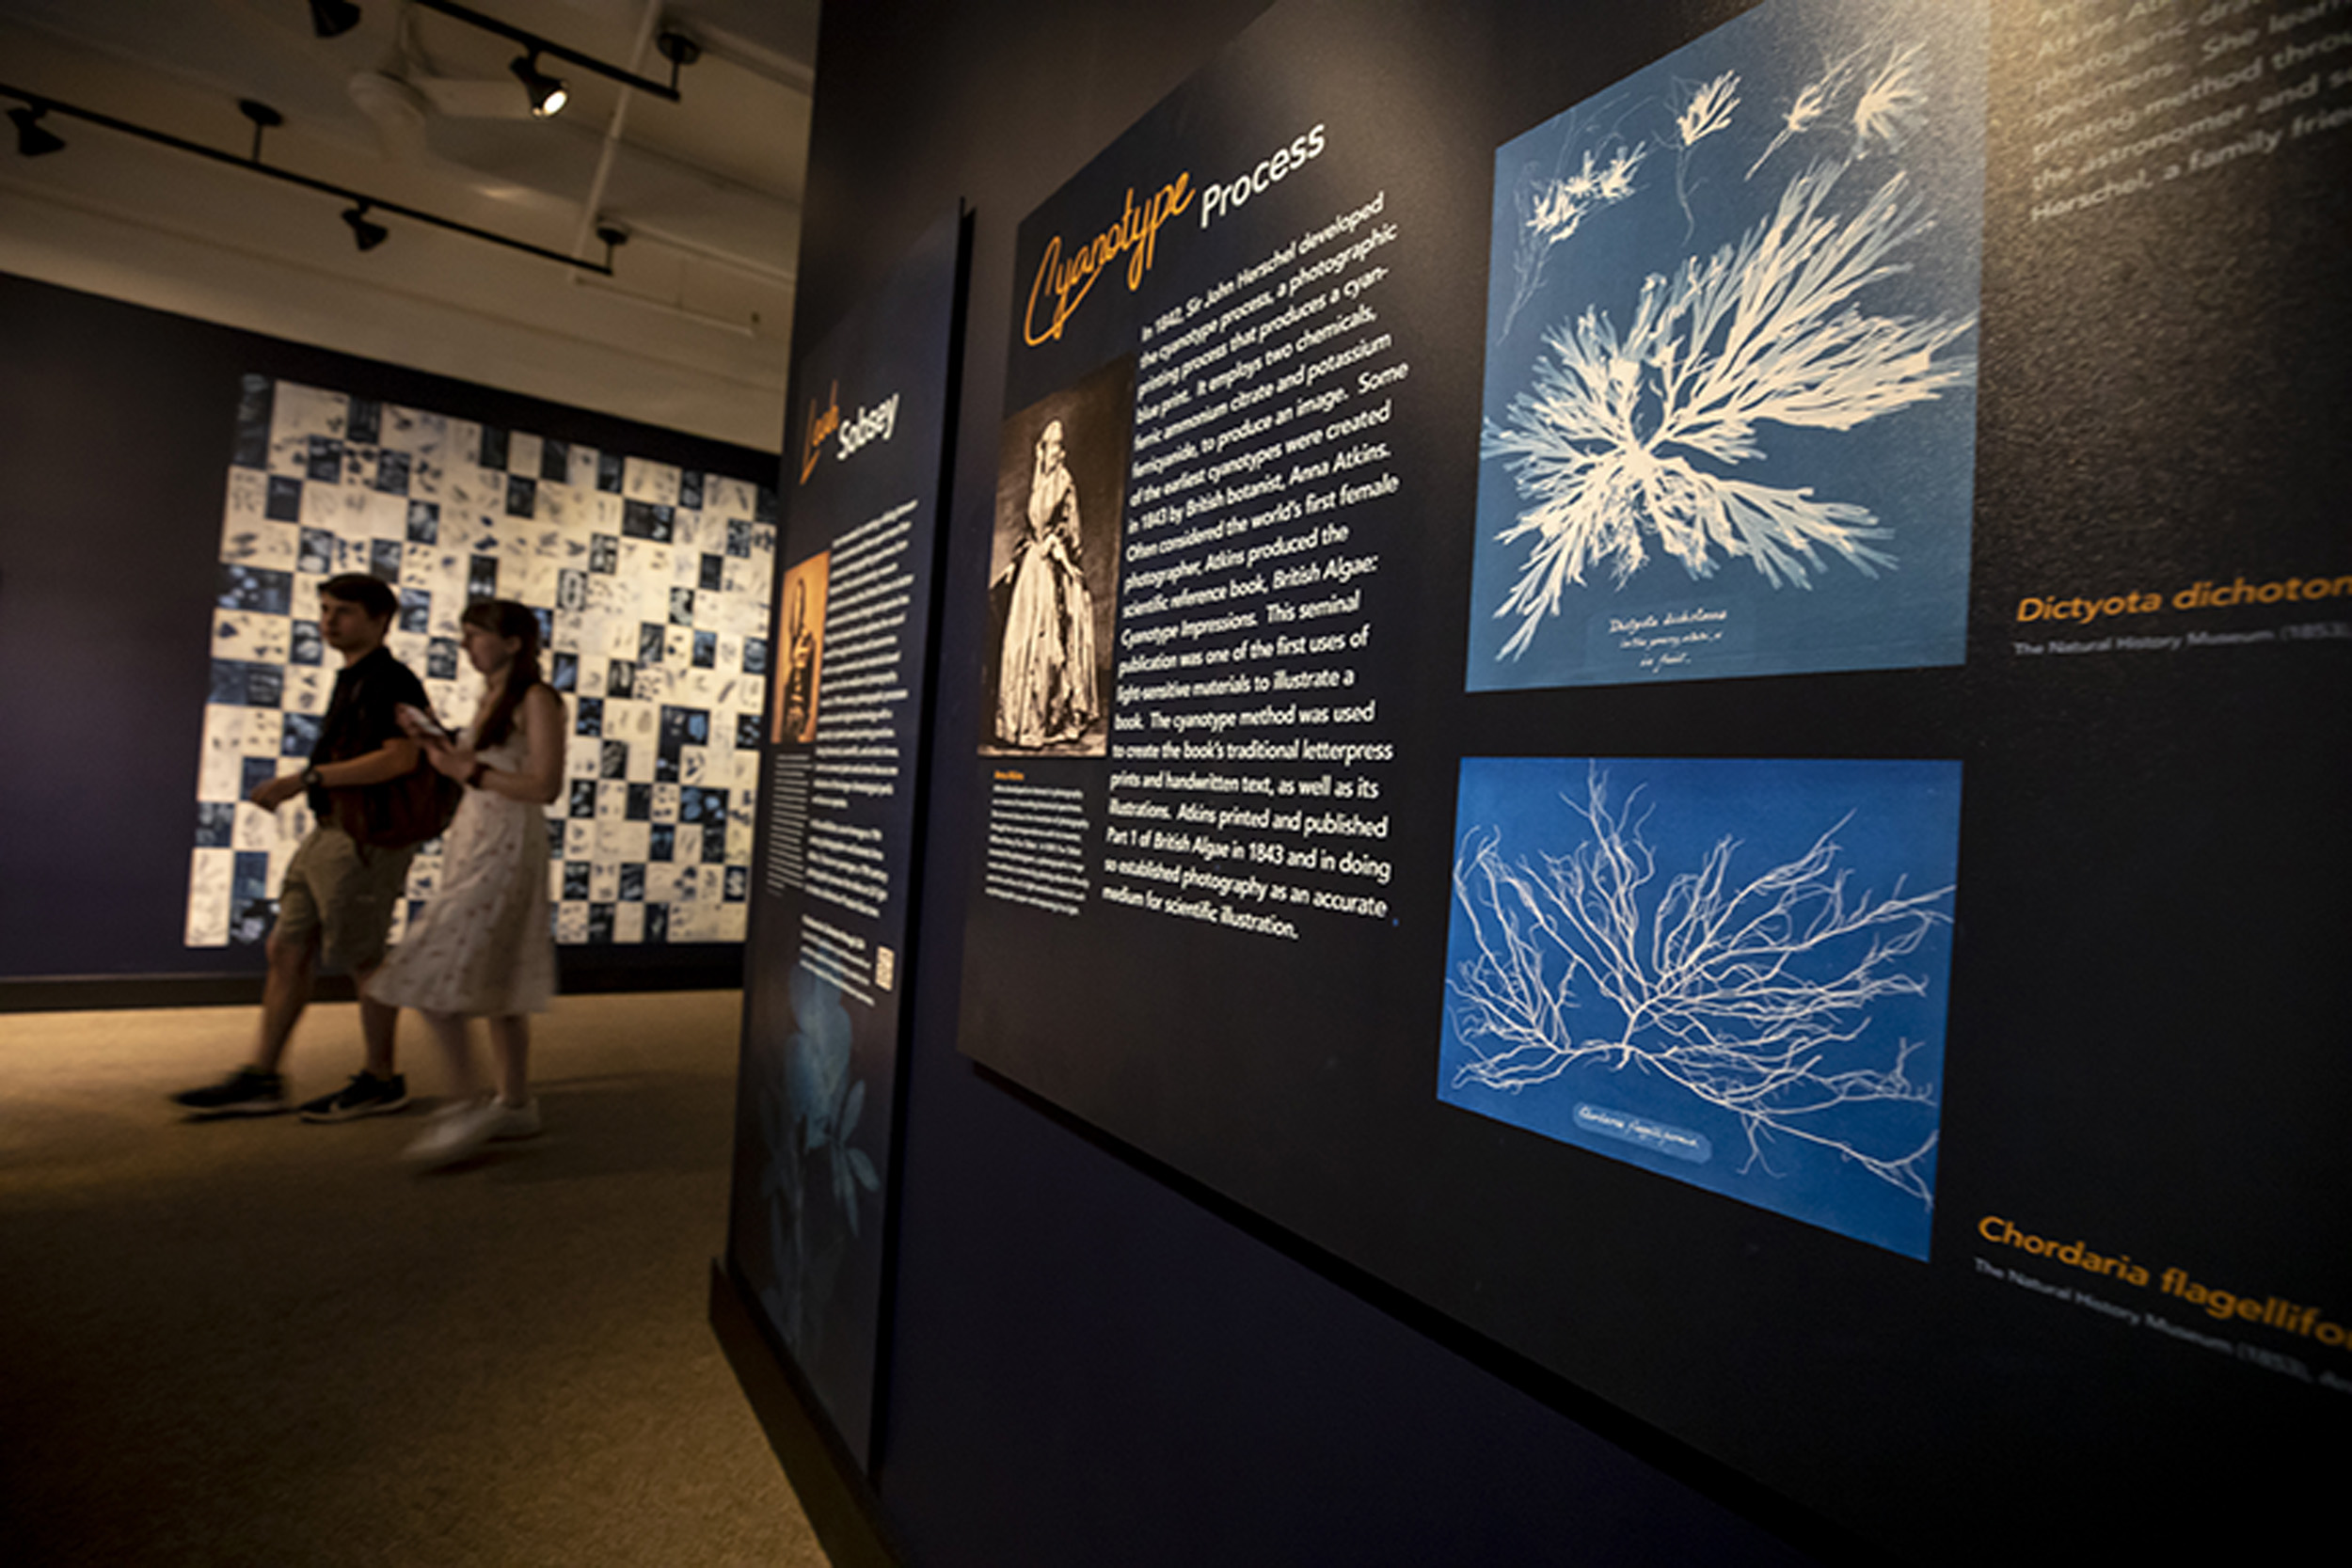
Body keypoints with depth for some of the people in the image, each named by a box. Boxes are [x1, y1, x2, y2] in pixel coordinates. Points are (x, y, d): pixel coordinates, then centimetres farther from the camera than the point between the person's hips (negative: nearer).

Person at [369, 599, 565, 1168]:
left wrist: (466, 770, -15)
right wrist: (437, 741, 10)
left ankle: (468, 1104, -4)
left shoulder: (536, 700, -11)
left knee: (433, 976, -12)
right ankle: (515, 1104, 20)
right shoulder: (492, 699, 16)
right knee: (493, 984, 12)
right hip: (474, 842, 9)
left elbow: (544, 785, -17)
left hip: (505, 849, -9)